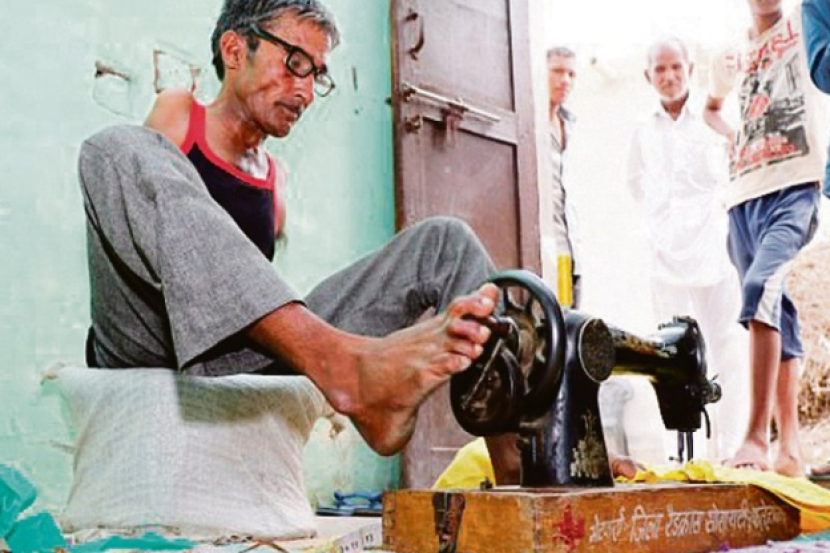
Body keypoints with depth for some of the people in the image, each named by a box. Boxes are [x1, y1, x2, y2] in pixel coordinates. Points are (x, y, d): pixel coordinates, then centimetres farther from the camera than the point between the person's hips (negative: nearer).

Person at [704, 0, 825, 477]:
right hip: (744, 194, 6)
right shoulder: (730, 57, 22)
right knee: (776, 320, 5)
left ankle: (758, 437, -30)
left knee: (762, 286, -27)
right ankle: (791, 449, 7)